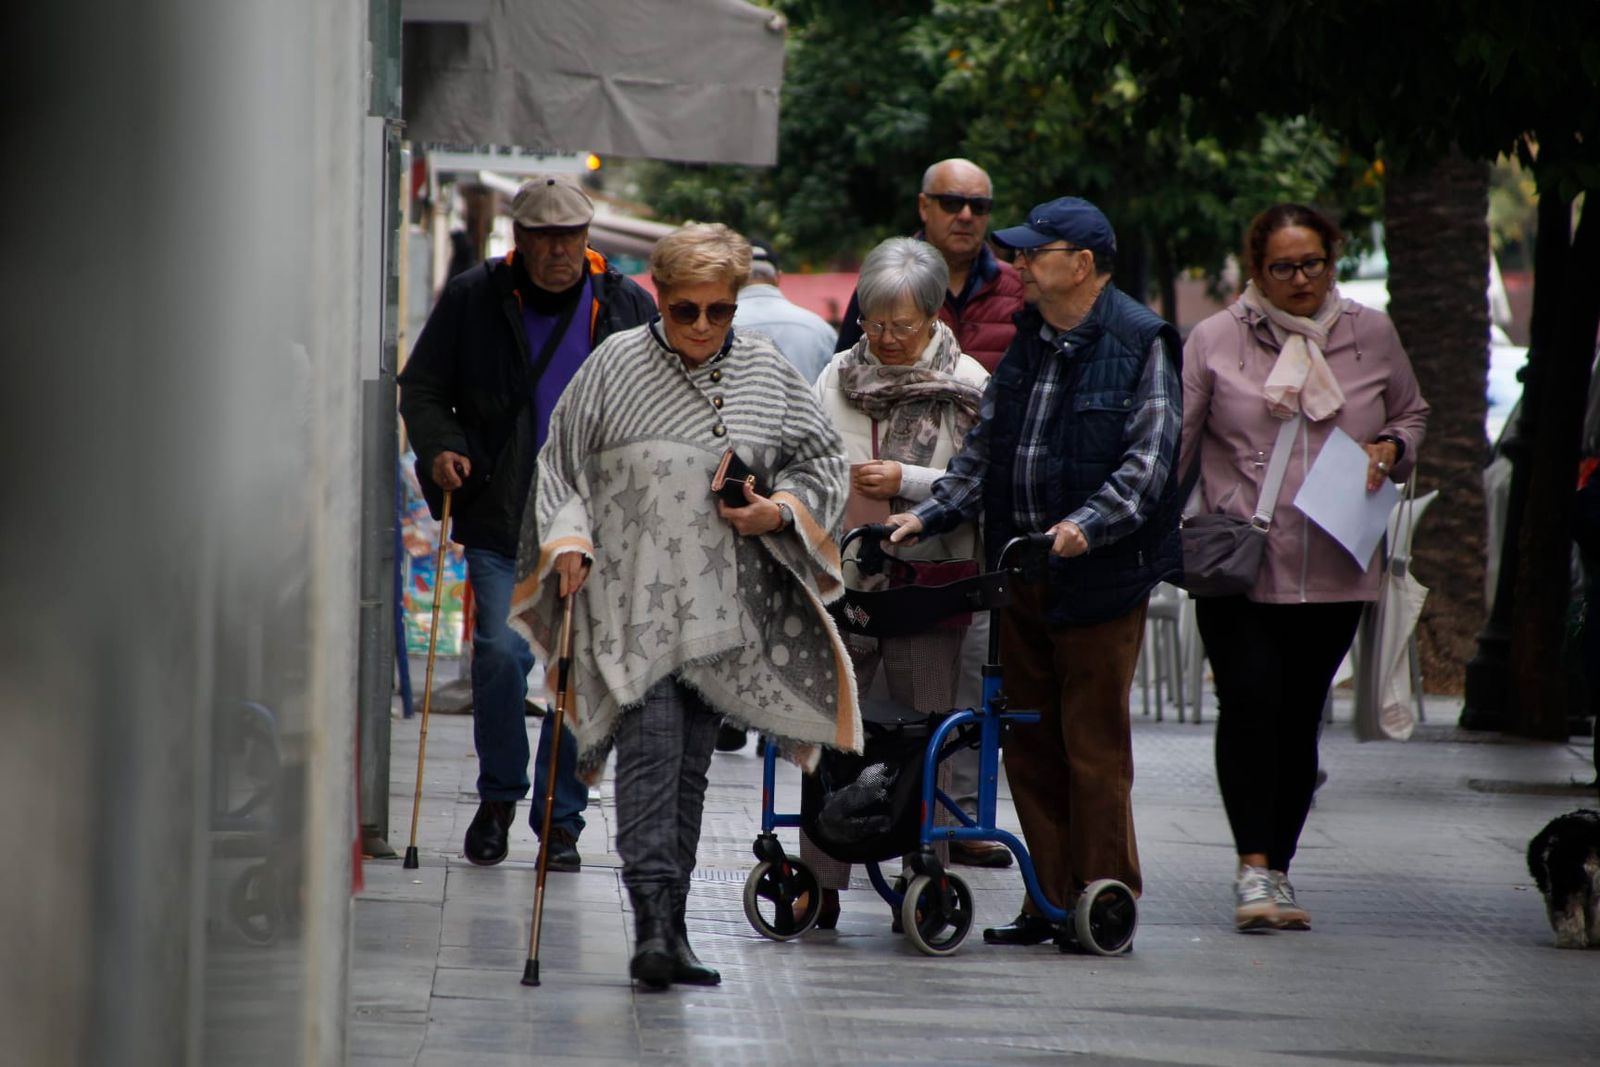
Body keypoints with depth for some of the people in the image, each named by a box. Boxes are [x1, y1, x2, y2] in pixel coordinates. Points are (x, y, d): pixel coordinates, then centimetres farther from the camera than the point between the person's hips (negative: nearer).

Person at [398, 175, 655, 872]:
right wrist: (440, 447, -8)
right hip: (500, 520, -1)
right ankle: (498, 796, 10)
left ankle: (561, 820, 14)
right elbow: (421, 388, 10)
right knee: (501, 652, -13)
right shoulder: (472, 300, 3)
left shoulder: (627, 308, 5)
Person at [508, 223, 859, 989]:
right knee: (651, 750, -15)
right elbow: (563, 460, 6)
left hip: (722, 605, 3)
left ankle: (670, 930, 14)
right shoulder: (616, 365, 0)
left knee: (692, 762, 7)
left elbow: (820, 459, 15)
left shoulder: (767, 373, 7)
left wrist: (780, 510, -4)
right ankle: (653, 920, -20)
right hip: (630, 600, -3)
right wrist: (570, 541, -7)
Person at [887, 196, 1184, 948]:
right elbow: (983, 451, 17)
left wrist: (1088, 524, -26)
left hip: (1102, 574, -7)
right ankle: (1051, 902, 16)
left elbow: (1148, 459, -14)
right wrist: (928, 515, 5)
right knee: (1029, 742, 9)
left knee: (1093, 743, -3)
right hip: (1022, 571, 7)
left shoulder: (1139, 344, -7)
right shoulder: (1026, 342, 14)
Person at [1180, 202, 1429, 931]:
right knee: (1249, 702, -14)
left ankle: (1277, 867, 16)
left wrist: (1389, 450, 1)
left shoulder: (1371, 336, 8)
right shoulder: (1214, 341, 1)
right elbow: (1173, 443, 4)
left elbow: (1411, 414, 22)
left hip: (1334, 570, 2)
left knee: (1300, 716, 6)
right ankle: (1253, 867, -11)